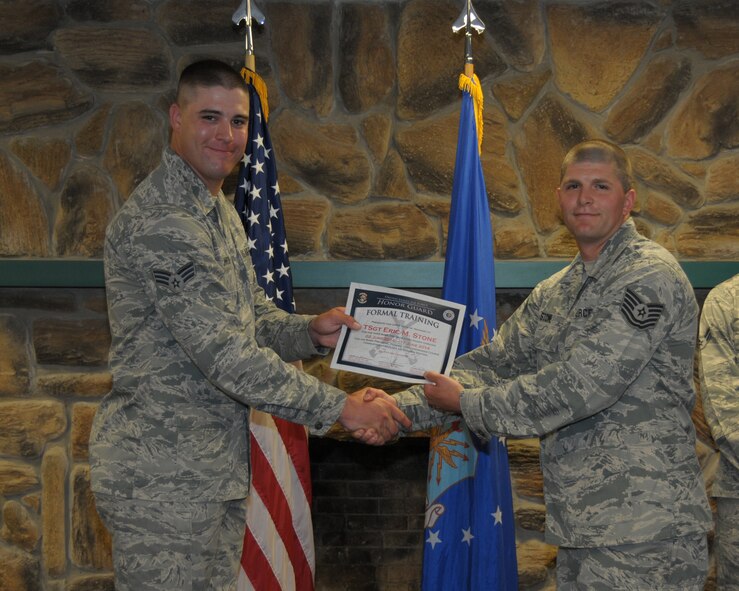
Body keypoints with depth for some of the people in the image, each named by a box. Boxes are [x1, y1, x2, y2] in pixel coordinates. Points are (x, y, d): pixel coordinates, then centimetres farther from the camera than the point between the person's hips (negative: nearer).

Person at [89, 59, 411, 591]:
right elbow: (225, 355, -24)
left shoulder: (220, 211, 14)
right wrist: (341, 408, -20)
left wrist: (311, 332, -3)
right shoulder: (158, 221, -20)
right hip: (163, 475, -9)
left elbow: (253, 319, 19)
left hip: (219, 467, 10)